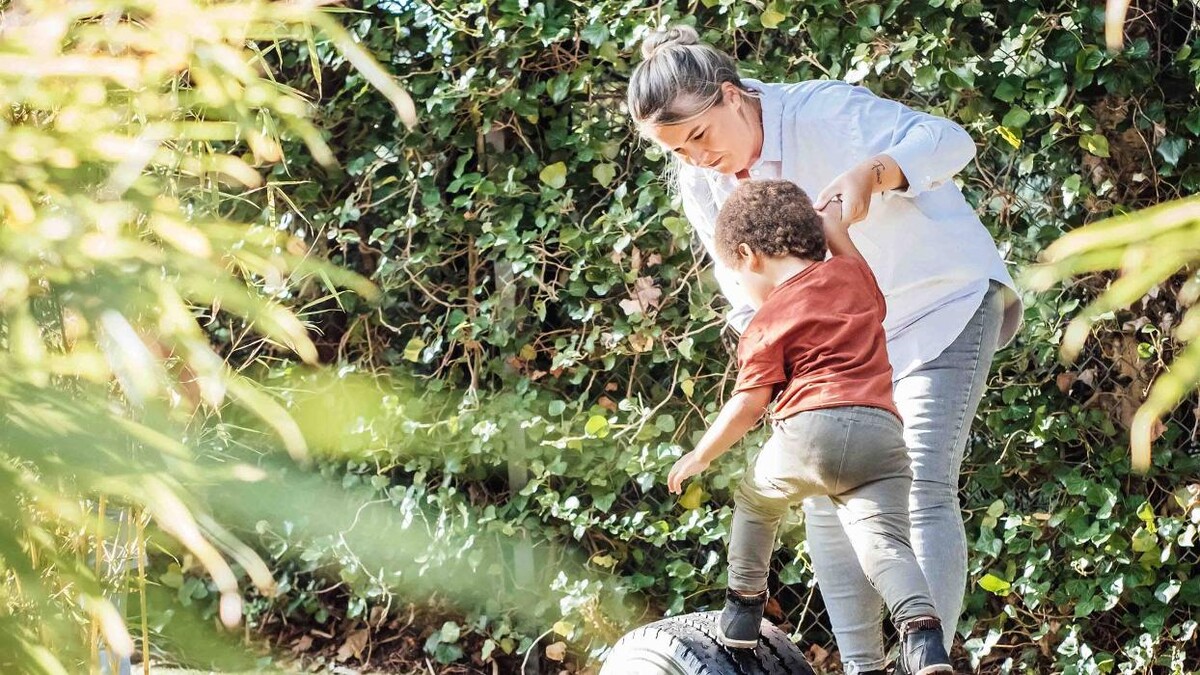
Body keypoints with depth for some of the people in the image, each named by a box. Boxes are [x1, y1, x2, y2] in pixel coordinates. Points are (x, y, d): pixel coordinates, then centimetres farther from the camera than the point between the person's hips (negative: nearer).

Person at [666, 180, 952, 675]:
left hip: (810, 430, -3)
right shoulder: (855, 275, 17)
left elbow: (748, 406, 2)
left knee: (755, 499, 27)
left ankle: (742, 610, 35)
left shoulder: (766, 323, 7)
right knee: (885, 545, -9)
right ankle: (922, 632, -35)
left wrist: (700, 455, 13)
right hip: (882, 434, 3)